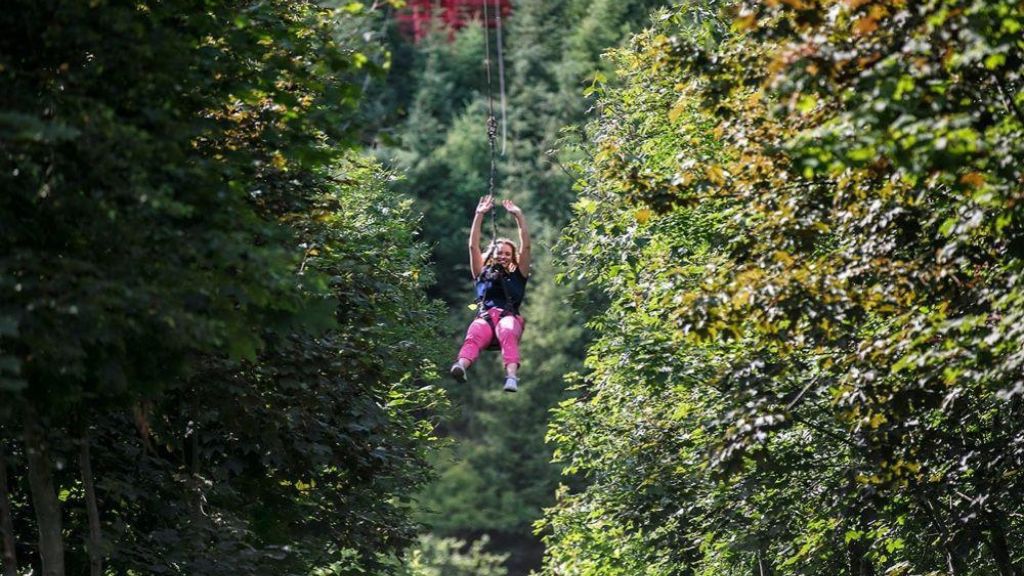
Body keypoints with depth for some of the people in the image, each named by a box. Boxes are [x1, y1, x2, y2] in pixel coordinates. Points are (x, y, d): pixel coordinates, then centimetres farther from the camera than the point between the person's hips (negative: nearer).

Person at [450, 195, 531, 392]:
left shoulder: (518, 275, 26)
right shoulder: (483, 273, 29)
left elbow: (526, 246, 18)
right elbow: (473, 246, 21)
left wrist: (519, 216, 13)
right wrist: (479, 215, 16)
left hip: (509, 316, -1)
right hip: (484, 316, 1)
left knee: (508, 334, -39)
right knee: (474, 337, -36)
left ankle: (511, 375, -65)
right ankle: (461, 366, -69)